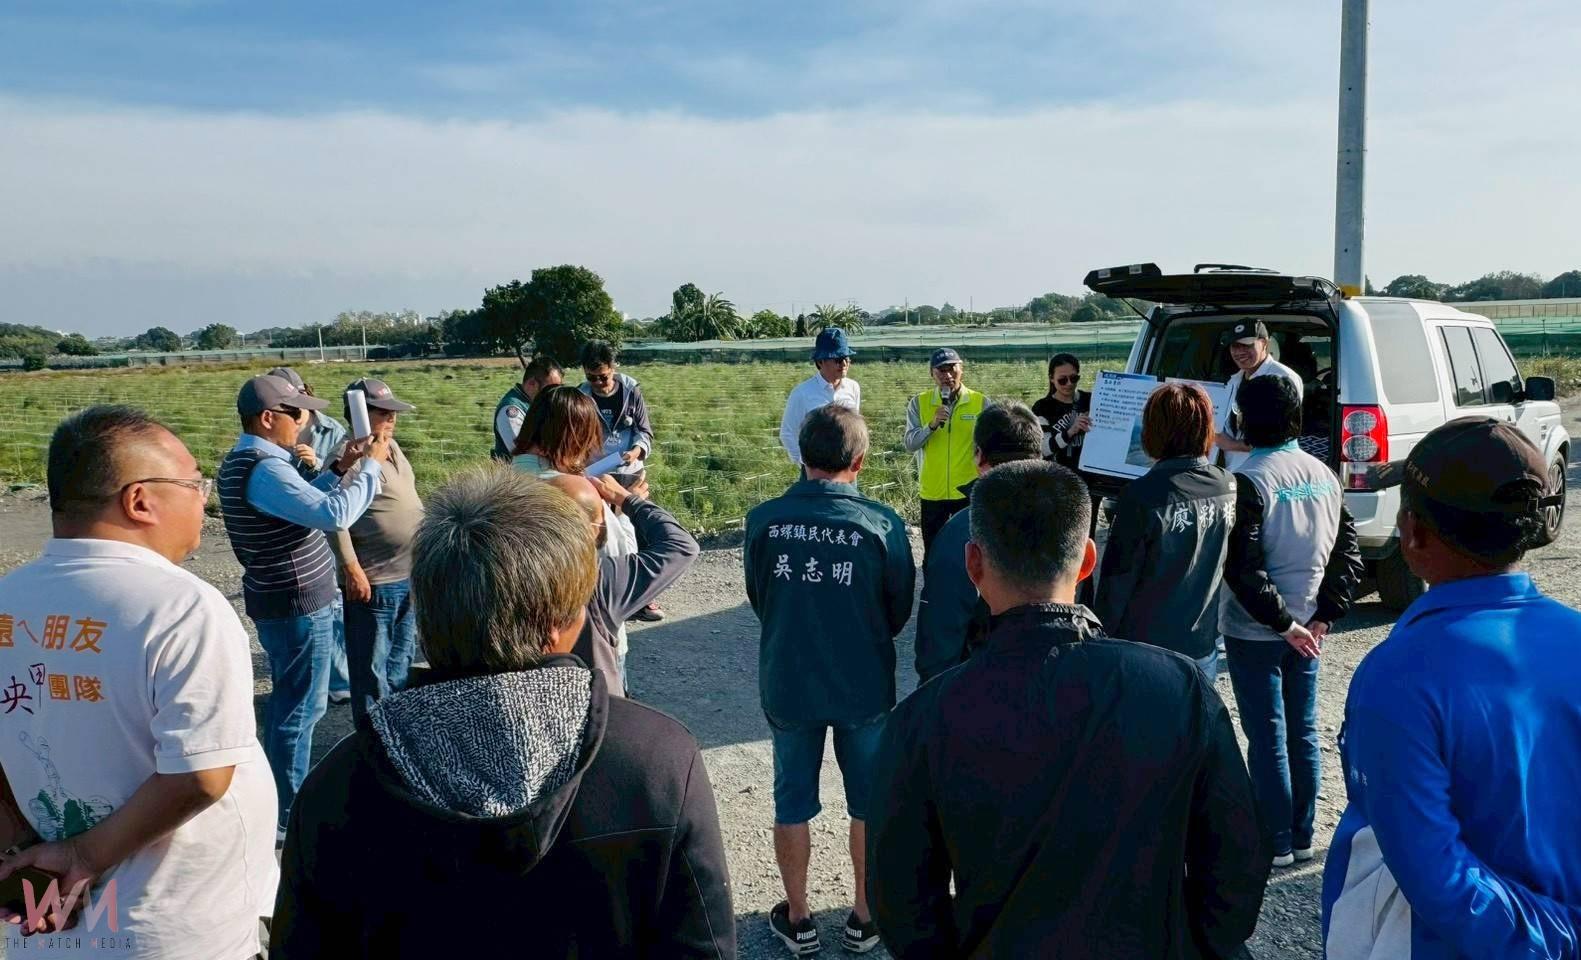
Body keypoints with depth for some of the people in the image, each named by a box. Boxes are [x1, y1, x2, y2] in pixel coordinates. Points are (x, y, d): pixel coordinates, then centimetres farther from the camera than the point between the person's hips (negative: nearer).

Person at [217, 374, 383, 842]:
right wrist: (370, 467, -21)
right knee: (301, 707, 1)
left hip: (278, 599, 10)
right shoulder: (264, 469, -24)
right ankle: (288, 813, 12)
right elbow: (334, 514, -33)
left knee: (286, 699, 23)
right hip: (298, 605, -10)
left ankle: (279, 787, 38)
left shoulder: (239, 462, 9)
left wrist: (339, 469, 8)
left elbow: (301, 504, 18)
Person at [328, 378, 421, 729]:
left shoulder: (392, 448, 10)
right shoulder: (348, 456, -18)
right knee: (371, 666, 3)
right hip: (373, 582, -9)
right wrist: (352, 569, -23)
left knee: (402, 659, 21)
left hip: (409, 576, 9)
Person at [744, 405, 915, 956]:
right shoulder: (881, 524, -17)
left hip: (786, 684, 1)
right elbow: (900, 610, -3)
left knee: (792, 803, 18)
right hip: (863, 687, -1)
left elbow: (758, 600, 0)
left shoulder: (764, 519, -14)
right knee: (869, 803, 18)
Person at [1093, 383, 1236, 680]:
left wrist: (1102, 635, -1)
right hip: (1204, 648, 5)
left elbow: (1118, 577, -13)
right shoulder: (1230, 488, -6)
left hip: (1146, 647, -4)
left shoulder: (1142, 495, -20)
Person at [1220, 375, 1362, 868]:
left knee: (1267, 738, 3)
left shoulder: (1248, 480, -18)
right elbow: (1348, 551, 8)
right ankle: (1302, 836, 25)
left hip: (1253, 631, -6)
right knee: (1302, 732, 14)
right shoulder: (1324, 475, 4)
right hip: (1305, 628, 7)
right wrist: (1324, 614, 5)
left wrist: (1280, 622, -13)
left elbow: (1242, 567, -22)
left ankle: (1276, 843, 12)